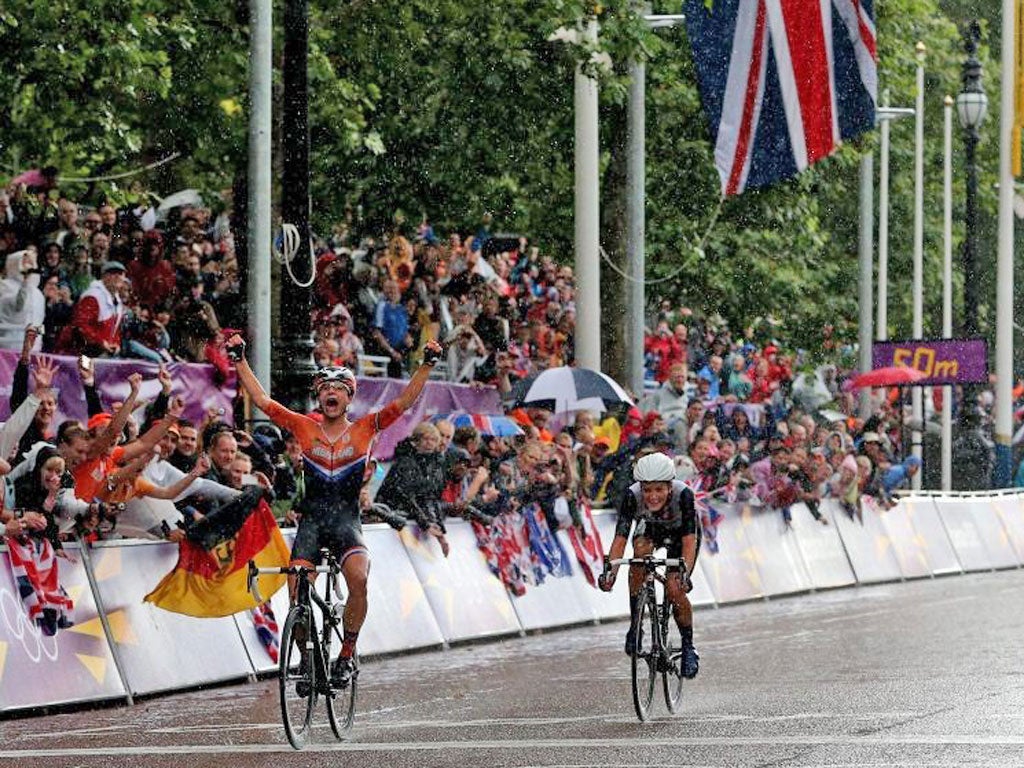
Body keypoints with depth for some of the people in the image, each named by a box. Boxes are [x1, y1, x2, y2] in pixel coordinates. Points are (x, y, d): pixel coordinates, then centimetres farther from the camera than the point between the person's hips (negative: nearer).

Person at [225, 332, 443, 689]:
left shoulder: (365, 429, 5)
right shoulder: (304, 428, 6)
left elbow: (403, 402, -1)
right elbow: (262, 400, 5)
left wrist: (427, 364, -9)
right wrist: (240, 360, 1)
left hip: (346, 521, -1)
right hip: (311, 521, 1)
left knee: (358, 578, -27)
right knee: (296, 590, -15)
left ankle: (347, 654, -12)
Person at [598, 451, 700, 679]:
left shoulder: (683, 495, -37)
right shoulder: (632, 496, -33)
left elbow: (689, 541, -38)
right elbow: (620, 539, -35)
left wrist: (684, 572, -53)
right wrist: (610, 571, -49)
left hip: (680, 534, -1)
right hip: (649, 529, 1)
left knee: (674, 589, -19)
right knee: (641, 550, -33)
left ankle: (688, 646, 6)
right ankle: (635, 625, -23)